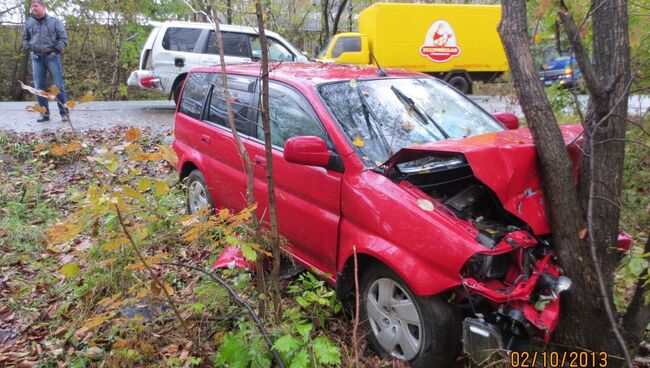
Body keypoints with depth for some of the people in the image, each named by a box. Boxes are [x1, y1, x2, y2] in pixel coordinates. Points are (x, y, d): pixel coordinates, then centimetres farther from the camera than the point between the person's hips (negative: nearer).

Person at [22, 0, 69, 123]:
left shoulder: (54, 21, 1)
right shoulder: (29, 22, 11)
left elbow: (63, 38, 0)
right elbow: (25, 38, 23)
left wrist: (56, 51, -9)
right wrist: (28, 48, 6)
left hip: (52, 57, -4)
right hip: (36, 58, 4)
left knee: (58, 86, -5)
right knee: (39, 87, 3)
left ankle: (64, 113, -1)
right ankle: (45, 113, 8)